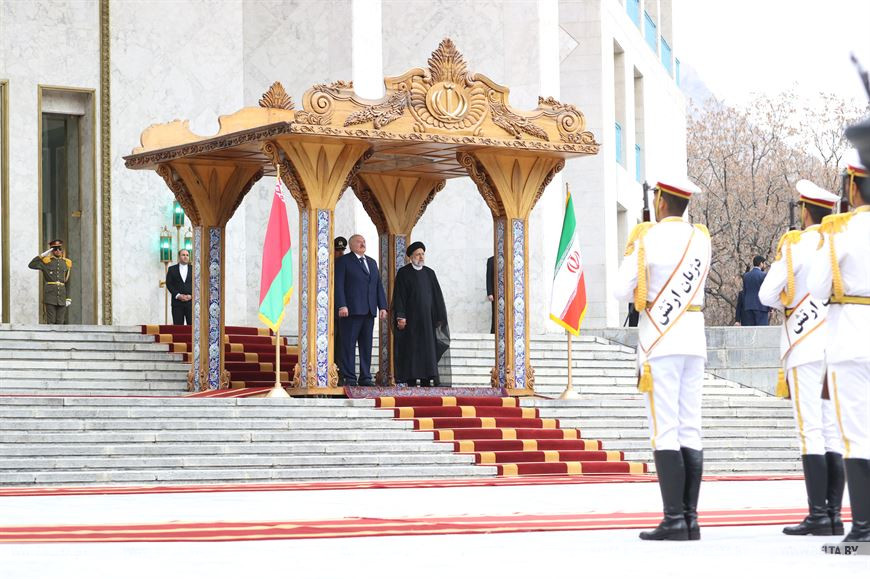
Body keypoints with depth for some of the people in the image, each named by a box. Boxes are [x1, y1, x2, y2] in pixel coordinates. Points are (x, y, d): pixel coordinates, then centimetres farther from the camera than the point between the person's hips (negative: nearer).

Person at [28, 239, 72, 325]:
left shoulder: (66, 263, 11)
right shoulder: (46, 261, 2)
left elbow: (67, 283, 13)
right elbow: (31, 265, -10)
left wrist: (68, 298, 8)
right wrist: (42, 255, -11)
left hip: (61, 298, 3)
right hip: (50, 295, -3)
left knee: (60, 322, 2)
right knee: (51, 322, -5)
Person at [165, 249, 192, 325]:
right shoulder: (172, 269, 9)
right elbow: (169, 284, 2)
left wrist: (191, 295, -9)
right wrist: (178, 295, -10)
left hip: (190, 301, 0)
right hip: (177, 302, 0)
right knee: (178, 326, -2)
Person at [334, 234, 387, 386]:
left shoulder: (372, 262, 22)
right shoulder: (343, 261, 2)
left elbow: (379, 286, 19)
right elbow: (338, 285, -6)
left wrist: (382, 306, 9)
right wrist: (342, 305, -17)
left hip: (369, 311, 6)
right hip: (351, 311, -6)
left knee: (366, 345, 6)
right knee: (348, 345, -5)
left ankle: (365, 378, 9)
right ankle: (349, 378, -4)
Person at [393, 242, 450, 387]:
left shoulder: (429, 273, 12)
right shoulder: (403, 273, 0)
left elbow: (437, 296, 12)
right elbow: (399, 296, -5)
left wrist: (439, 316, 5)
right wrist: (400, 316, -13)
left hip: (427, 318, 4)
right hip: (410, 318, -4)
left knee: (428, 348, 1)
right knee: (411, 349, -3)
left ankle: (426, 379, 4)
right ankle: (411, 381, 0)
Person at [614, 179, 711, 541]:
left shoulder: (647, 237, -8)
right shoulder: (702, 239, 10)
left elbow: (622, 291, -9)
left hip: (659, 340, -6)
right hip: (694, 339, 6)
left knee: (664, 431, -6)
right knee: (690, 430, 6)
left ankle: (674, 520, -11)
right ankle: (690, 519, 5)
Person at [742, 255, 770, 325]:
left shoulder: (746, 275, 10)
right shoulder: (764, 275, -6)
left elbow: (744, 293, 12)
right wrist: (770, 308, 0)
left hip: (748, 307, 5)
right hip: (761, 307, -5)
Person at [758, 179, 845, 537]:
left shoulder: (795, 244, -7)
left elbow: (767, 295, -6)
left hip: (805, 346, -5)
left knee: (810, 430, -6)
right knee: (833, 432, 7)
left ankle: (818, 516, -10)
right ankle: (834, 515, 5)